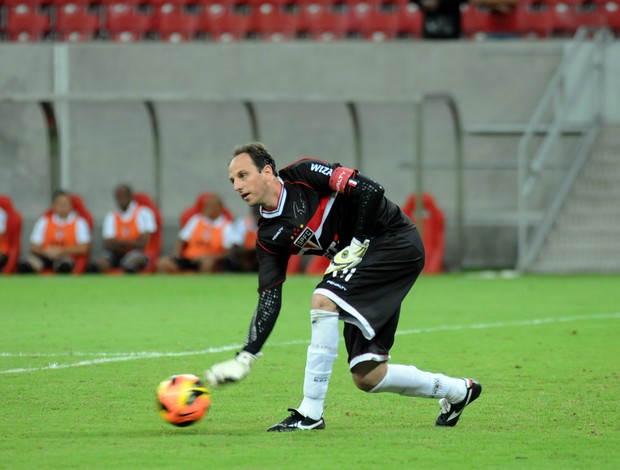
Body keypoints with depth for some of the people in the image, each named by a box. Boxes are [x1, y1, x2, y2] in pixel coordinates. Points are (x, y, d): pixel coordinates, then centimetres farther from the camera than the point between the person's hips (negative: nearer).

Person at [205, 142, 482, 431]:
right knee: (366, 377, -1)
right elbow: (269, 301, 1)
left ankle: (310, 414, -20)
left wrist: (357, 246, -16)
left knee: (323, 300, -26)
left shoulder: (302, 174, -12)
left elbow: (369, 190, -16)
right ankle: (457, 391, 25)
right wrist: (245, 358, -9)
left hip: (396, 242, -7)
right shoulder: (269, 237, 5)